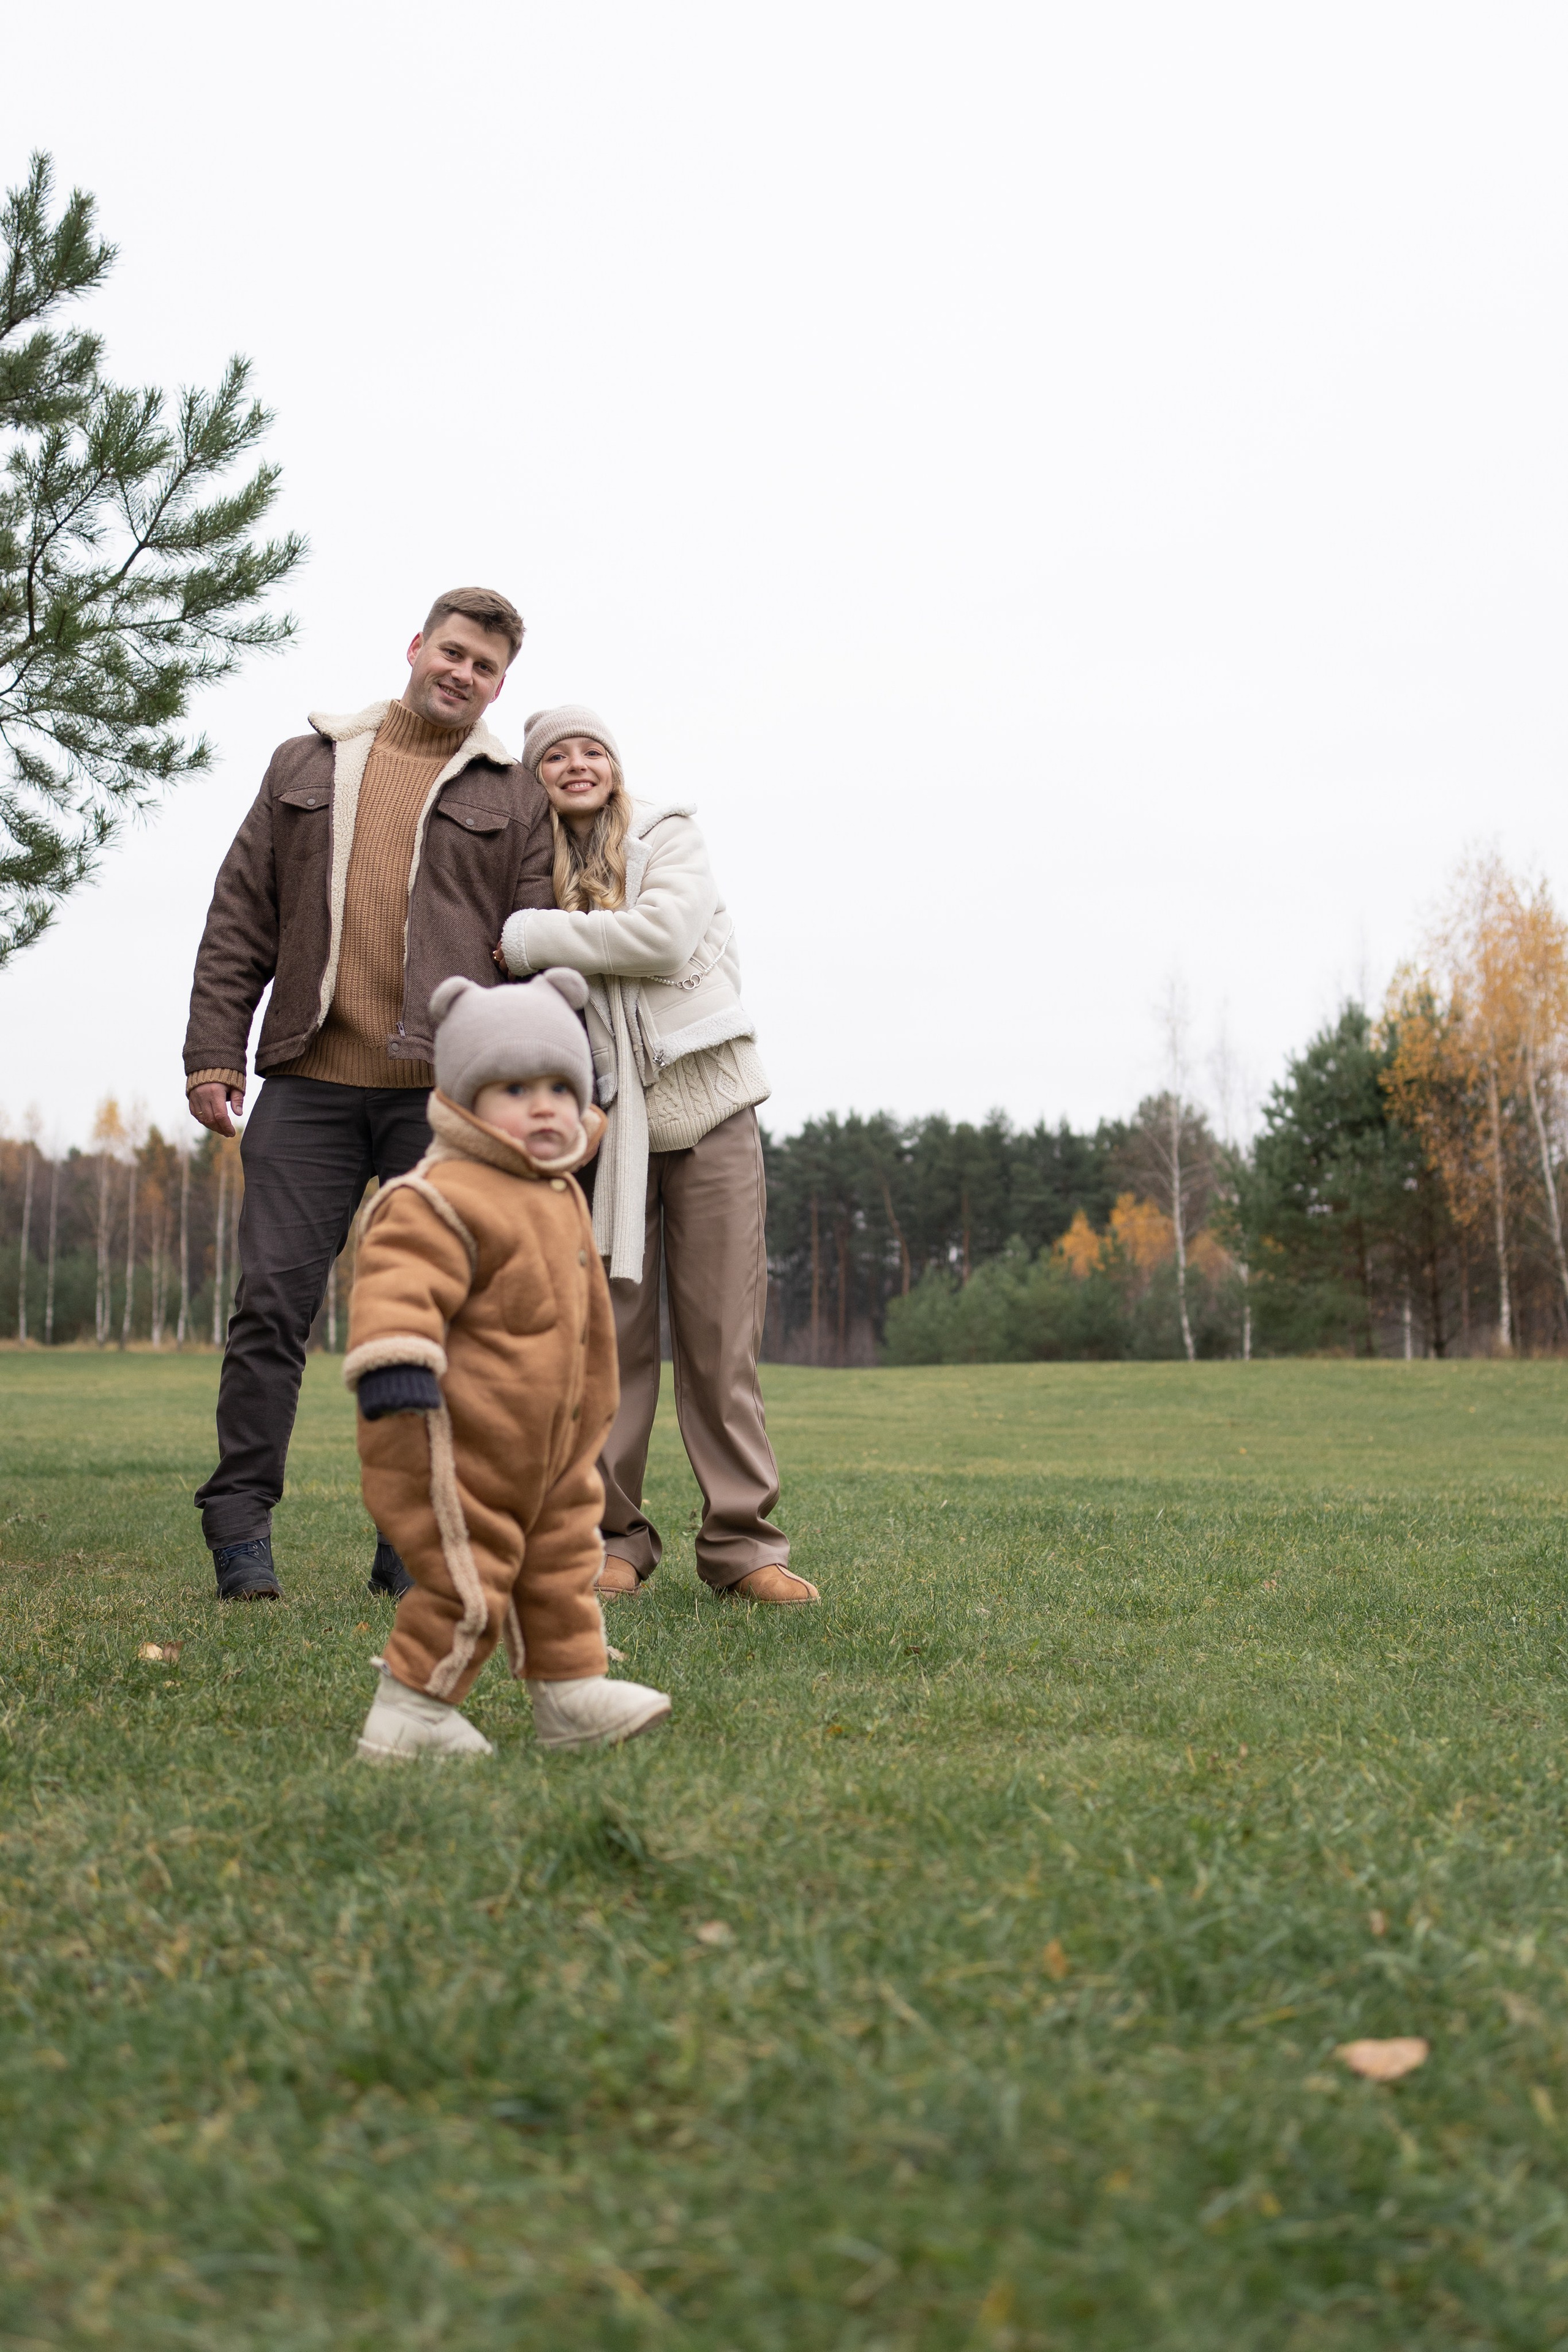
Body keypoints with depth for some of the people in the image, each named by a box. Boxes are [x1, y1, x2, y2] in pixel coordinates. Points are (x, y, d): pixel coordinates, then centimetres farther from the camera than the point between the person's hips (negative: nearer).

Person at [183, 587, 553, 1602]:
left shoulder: (515, 797, 12)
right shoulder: (307, 765, 17)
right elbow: (240, 919, 14)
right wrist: (214, 1052, 5)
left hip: (448, 1096, -1)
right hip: (311, 1081, 1)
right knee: (275, 1299, -3)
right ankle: (241, 1528, 6)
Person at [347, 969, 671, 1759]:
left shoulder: (557, 1195, 13)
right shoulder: (444, 1198, -19)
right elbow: (398, 1283, -32)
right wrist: (394, 1366, -44)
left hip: (544, 1447, 10)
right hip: (456, 1443, -10)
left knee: (561, 1561, 15)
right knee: (467, 1583, -6)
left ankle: (571, 1693, 27)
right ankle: (409, 1717, 7)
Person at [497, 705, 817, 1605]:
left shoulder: (670, 833, 4)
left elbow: (663, 935, -15)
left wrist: (534, 936, -11)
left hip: (704, 1102, -2)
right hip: (603, 1118, 3)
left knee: (722, 1335, -4)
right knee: (611, 1333, -1)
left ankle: (743, 1543, 0)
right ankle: (612, 1539, 8)